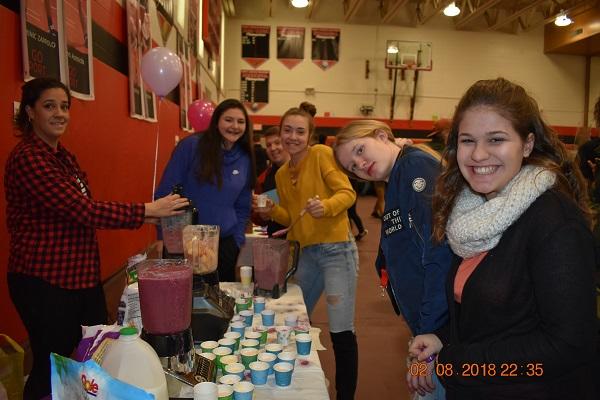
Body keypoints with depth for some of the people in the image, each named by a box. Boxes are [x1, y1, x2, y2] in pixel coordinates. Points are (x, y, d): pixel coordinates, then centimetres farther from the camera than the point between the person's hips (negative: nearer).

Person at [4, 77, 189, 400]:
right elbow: (82, 210, -24)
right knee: (53, 370, 7)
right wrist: (147, 210, -21)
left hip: (82, 275, 9)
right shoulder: (27, 157, -17)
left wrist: (141, 218, 2)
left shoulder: (64, 155, 12)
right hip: (44, 282, -8)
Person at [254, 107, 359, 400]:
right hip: (308, 252, 7)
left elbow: (347, 193, -13)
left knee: (341, 331, -4)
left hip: (337, 250, -7)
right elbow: (292, 218, 14)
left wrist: (326, 206, -31)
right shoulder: (281, 174, 11)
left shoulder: (322, 154, -8)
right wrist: (272, 211, -4)